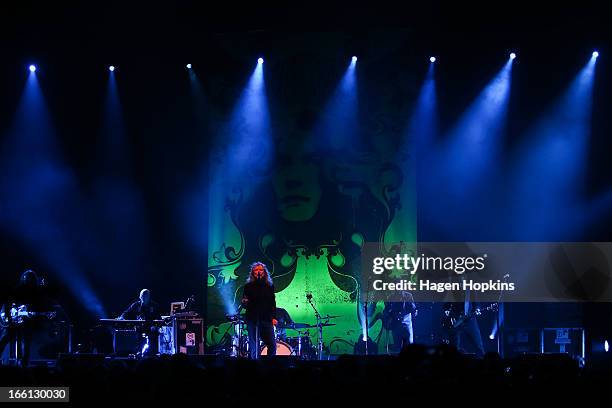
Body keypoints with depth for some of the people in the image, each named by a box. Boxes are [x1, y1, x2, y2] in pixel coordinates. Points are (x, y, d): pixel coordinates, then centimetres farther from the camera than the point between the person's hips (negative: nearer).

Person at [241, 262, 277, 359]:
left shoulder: (269, 286, 13)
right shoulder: (249, 286, 5)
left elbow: (273, 303, 15)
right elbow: (244, 303, 5)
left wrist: (273, 317, 6)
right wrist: (245, 302, -19)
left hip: (267, 319, 3)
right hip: (252, 319, -3)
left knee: (272, 345, -2)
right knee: (254, 346, -4)